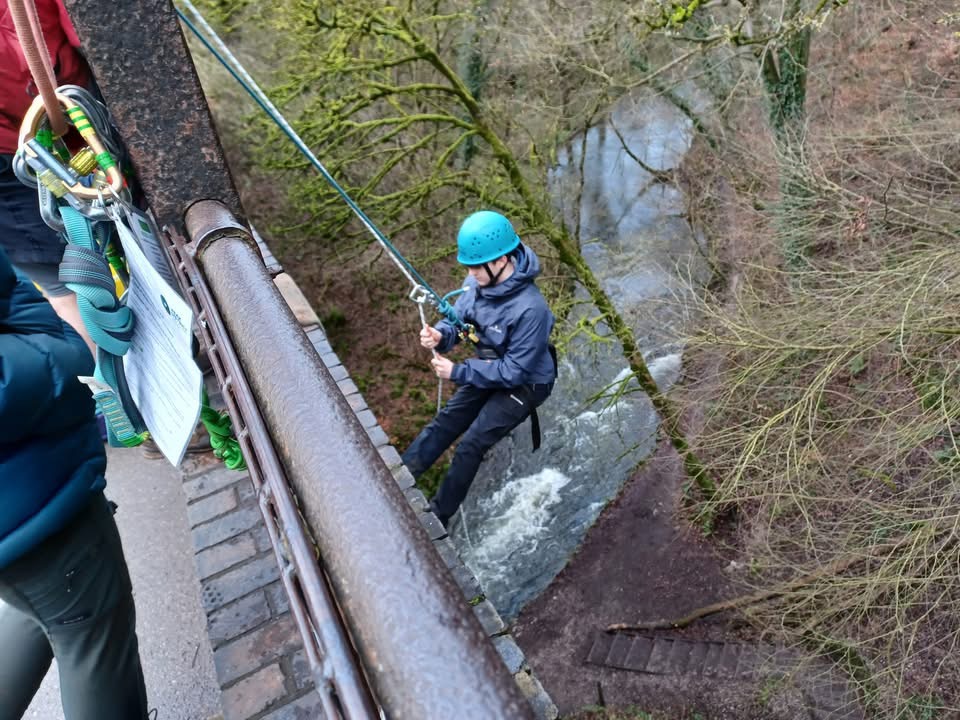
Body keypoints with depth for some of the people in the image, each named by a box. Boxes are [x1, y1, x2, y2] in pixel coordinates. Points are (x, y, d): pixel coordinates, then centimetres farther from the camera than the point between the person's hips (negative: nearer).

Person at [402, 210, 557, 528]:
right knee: (443, 424, 2)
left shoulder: (530, 309, -34)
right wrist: (440, 335, -24)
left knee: (471, 445, -11)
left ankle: (438, 517, 5)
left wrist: (458, 372, -27)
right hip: (489, 370, 7)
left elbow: (515, 370, -28)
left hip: (523, 384, -7)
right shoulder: (476, 283, -13)